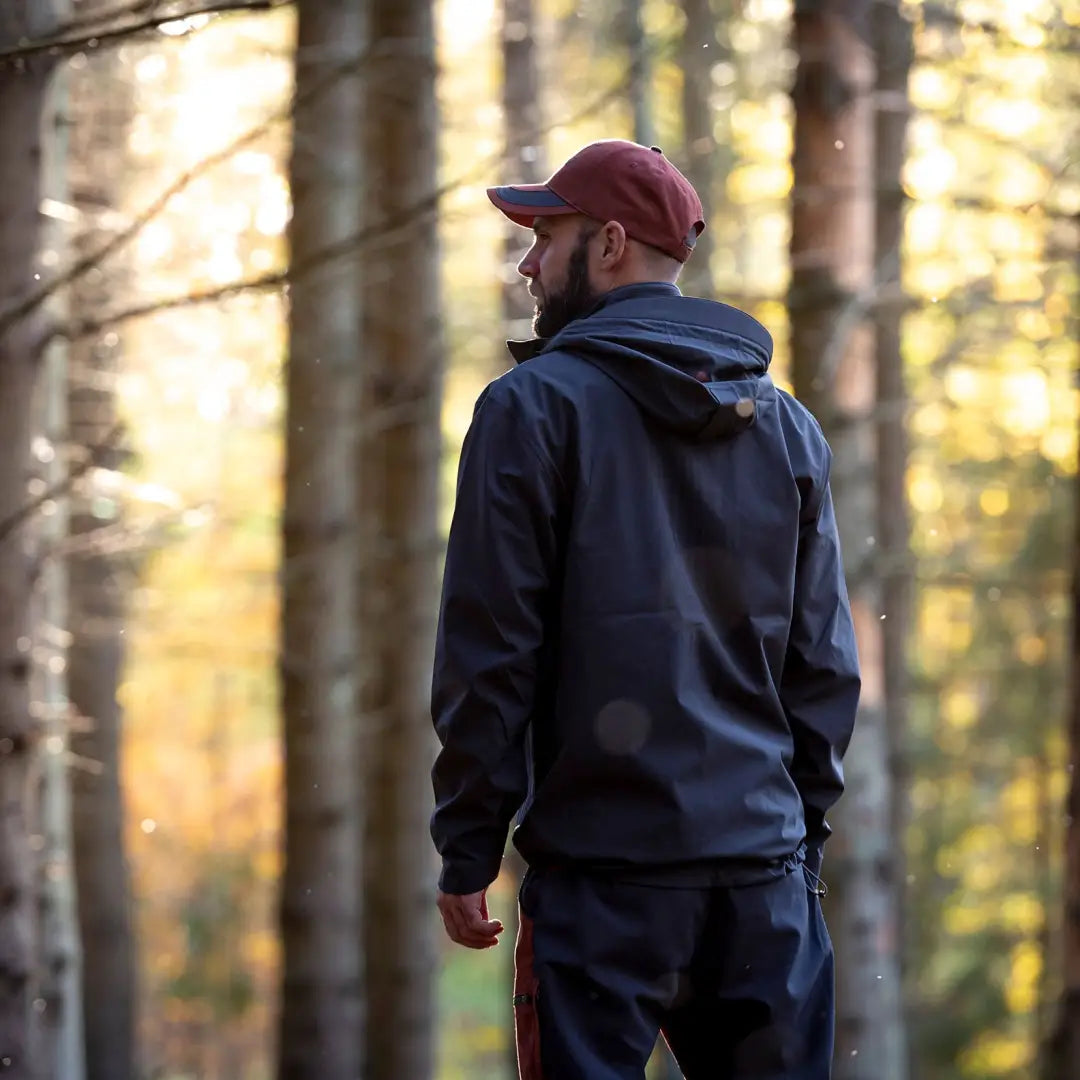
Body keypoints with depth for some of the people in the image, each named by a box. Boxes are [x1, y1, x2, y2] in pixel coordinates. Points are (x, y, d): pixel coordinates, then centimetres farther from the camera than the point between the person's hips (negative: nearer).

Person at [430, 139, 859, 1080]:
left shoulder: (536, 407, -4)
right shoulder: (788, 427, 13)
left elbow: (488, 653, -7)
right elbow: (826, 666, 13)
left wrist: (467, 851, -2)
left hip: (602, 870, -4)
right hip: (767, 875, 5)